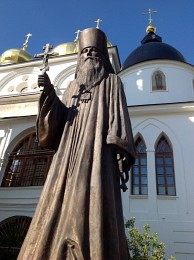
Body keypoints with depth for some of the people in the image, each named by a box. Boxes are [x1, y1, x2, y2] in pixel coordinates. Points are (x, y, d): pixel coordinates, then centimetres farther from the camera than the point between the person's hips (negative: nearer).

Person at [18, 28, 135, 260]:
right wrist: (51, 94, -1)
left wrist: (122, 149, -14)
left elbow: (119, 113, 2)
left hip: (98, 149, -4)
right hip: (70, 153, 5)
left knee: (92, 204, -18)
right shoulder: (73, 86, 28)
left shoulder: (111, 82, 17)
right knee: (61, 210, -5)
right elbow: (59, 120, 17)